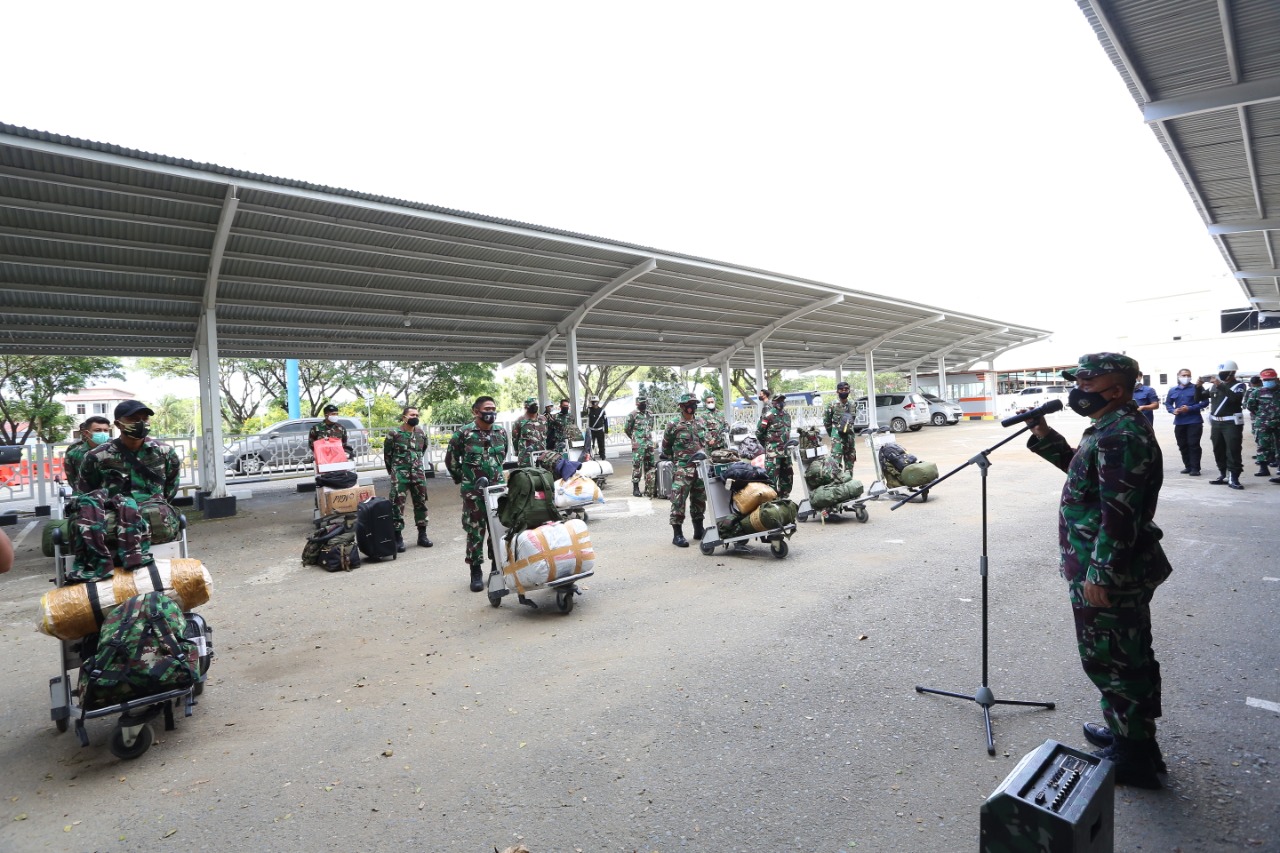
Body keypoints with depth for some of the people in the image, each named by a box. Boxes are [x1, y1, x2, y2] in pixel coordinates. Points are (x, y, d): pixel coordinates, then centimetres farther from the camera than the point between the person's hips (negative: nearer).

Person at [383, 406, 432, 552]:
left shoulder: (421, 433, 6)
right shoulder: (394, 433, -7)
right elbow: (387, 454, 3)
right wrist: (393, 471, 10)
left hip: (418, 473, 4)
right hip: (400, 474, -4)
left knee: (421, 504, 9)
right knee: (397, 505, -5)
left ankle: (422, 535, 19)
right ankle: (398, 537, 2)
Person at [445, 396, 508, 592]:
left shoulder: (501, 432, 6)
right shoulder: (464, 433, -7)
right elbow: (451, 459, 4)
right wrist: (462, 479, 7)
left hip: (498, 488, 4)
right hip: (473, 492, -4)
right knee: (475, 531, 0)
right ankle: (476, 573, 9)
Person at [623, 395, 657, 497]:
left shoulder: (650, 414, 12)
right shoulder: (633, 415, -6)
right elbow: (626, 429, 0)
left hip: (649, 443, 6)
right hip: (638, 445, -6)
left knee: (650, 465, 8)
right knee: (637, 465, -6)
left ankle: (649, 488, 17)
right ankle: (635, 488, -2)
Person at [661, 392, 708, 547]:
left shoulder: (700, 422, 11)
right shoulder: (673, 425, -4)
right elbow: (665, 447, 4)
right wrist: (675, 459, 7)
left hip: (700, 467, 6)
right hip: (682, 469, -5)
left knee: (699, 499, 13)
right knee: (678, 500, -9)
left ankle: (699, 530, 26)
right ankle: (677, 534, -5)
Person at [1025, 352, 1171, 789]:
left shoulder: (1121, 436, -23)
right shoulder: (1116, 428, 10)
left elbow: (1119, 515, -27)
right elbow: (1085, 471, 24)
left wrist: (1099, 574, -24)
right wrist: (1045, 437, 12)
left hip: (1109, 575, -11)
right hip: (1125, 570, 11)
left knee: (1110, 660, 2)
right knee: (1129, 657, 22)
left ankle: (1134, 757, 16)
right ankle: (1129, 733, 38)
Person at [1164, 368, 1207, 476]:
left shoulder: (1197, 388, -2)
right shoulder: (1172, 390, 10)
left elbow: (1205, 402, -6)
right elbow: (1167, 404, 15)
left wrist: (1190, 408, -16)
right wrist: (1173, 410, -7)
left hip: (1194, 421, -4)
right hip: (1179, 422, 4)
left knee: (1194, 445, -6)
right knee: (1182, 446, 9)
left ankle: (1195, 468, -2)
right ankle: (1188, 466, 19)